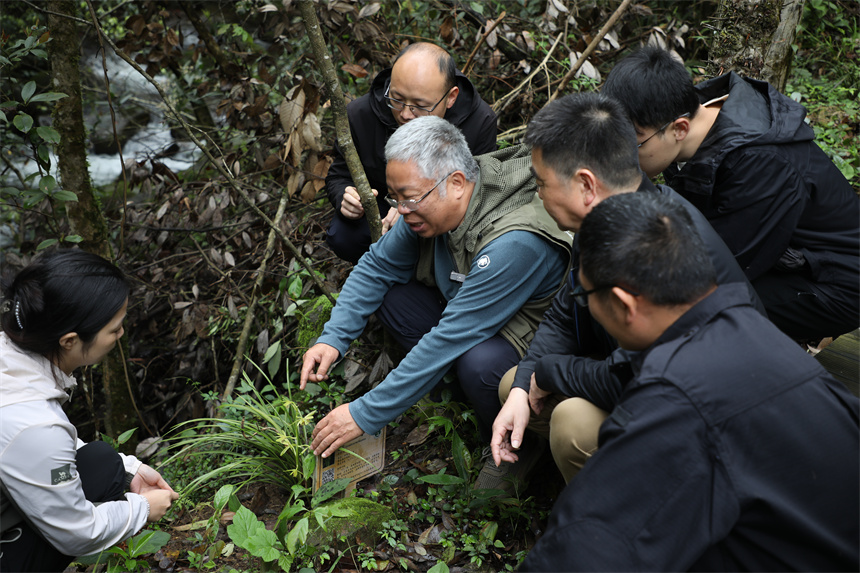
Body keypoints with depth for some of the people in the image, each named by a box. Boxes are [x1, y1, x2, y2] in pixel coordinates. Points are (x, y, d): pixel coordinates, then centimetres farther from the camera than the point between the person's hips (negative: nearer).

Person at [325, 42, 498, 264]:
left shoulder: (481, 122, -23)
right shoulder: (360, 114, -20)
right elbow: (338, 176, -3)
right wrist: (346, 198, -31)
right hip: (383, 206, 1)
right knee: (342, 237, -29)